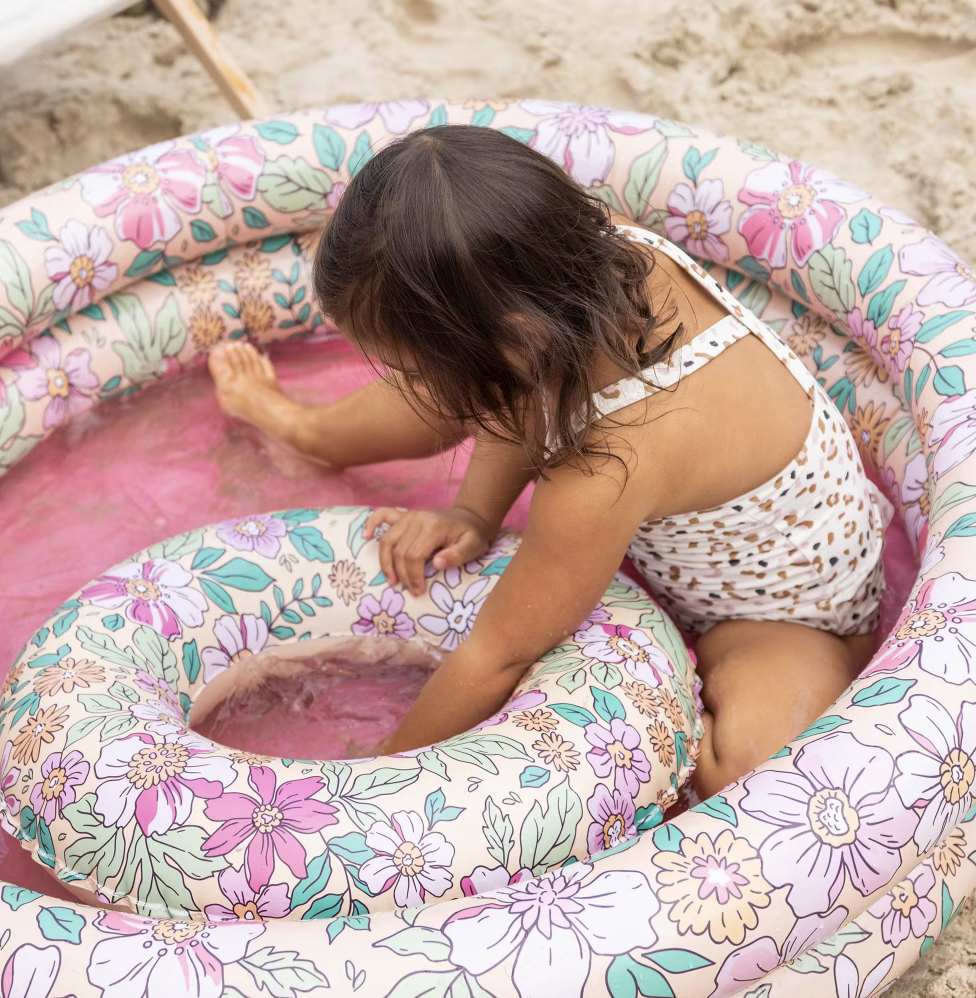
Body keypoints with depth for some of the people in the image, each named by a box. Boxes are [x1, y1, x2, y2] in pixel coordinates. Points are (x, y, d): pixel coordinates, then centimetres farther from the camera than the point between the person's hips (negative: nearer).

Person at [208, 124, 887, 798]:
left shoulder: (607, 473, -45)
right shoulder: (598, 255, -26)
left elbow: (497, 655, -30)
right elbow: (523, 391, -3)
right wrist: (475, 512, -16)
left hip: (791, 623, -7)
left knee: (745, 744, -41)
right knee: (450, 390, 4)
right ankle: (306, 426, 33)